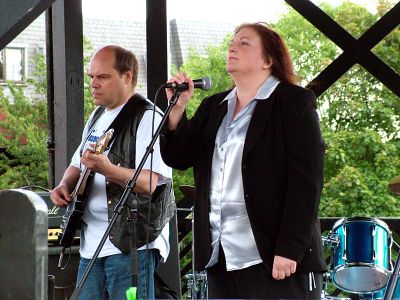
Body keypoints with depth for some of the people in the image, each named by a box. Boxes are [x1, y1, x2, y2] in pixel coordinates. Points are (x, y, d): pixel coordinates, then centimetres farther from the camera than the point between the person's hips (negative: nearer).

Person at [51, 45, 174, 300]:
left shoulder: (148, 118, -11)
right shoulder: (97, 117, 17)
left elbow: (149, 183, -22)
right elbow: (77, 165, 28)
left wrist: (107, 169, -37)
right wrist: (66, 185, 6)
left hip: (130, 243, -9)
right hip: (91, 242, 9)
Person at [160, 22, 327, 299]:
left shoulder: (294, 102, -4)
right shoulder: (213, 107, 17)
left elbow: (306, 181, -12)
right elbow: (178, 158, 12)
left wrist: (289, 250, -19)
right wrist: (177, 108, -4)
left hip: (274, 258, -6)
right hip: (221, 259, 7)